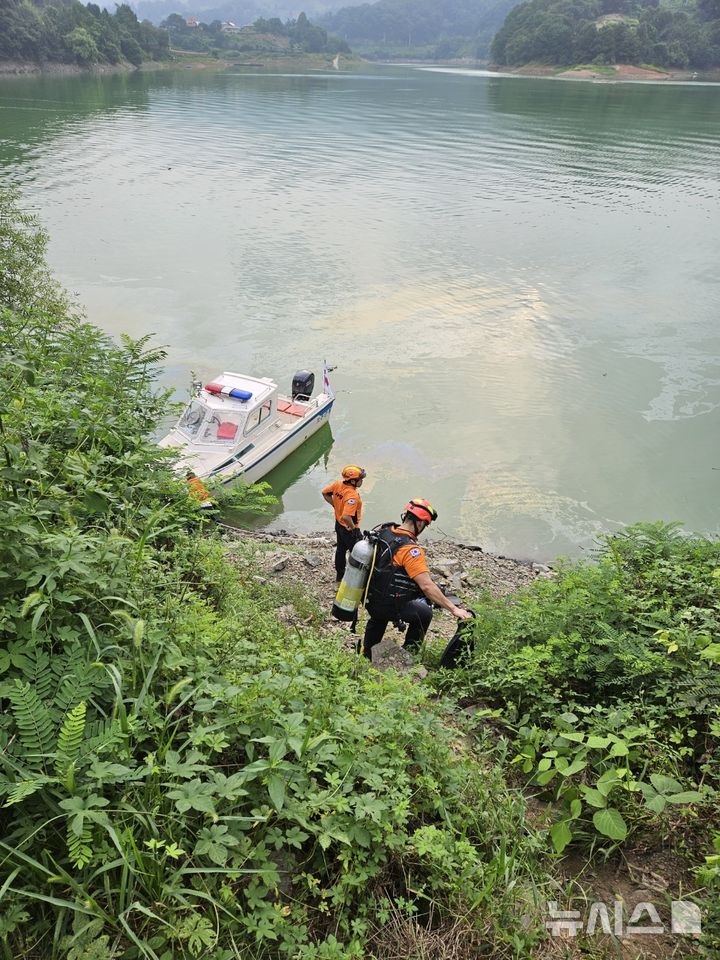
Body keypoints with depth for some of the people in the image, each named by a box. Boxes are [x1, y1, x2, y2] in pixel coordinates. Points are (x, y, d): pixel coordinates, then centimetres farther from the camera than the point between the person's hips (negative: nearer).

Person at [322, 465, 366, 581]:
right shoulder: (352, 495, -35)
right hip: (349, 530, -8)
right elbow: (346, 516, -42)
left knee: (340, 550, 25)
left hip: (339, 524, 8)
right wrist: (353, 528, -24)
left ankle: (340, 575, 42)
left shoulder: (338, 484, -12)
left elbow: (325, 493, 5)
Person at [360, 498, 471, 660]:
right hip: (387, 606, -8)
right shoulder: (410, 549, -26)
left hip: (369, 598, 8)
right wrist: (454, 609, -24)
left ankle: (365, 650, 48)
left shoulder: (383, 531, -3)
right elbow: (427, 586, -30)